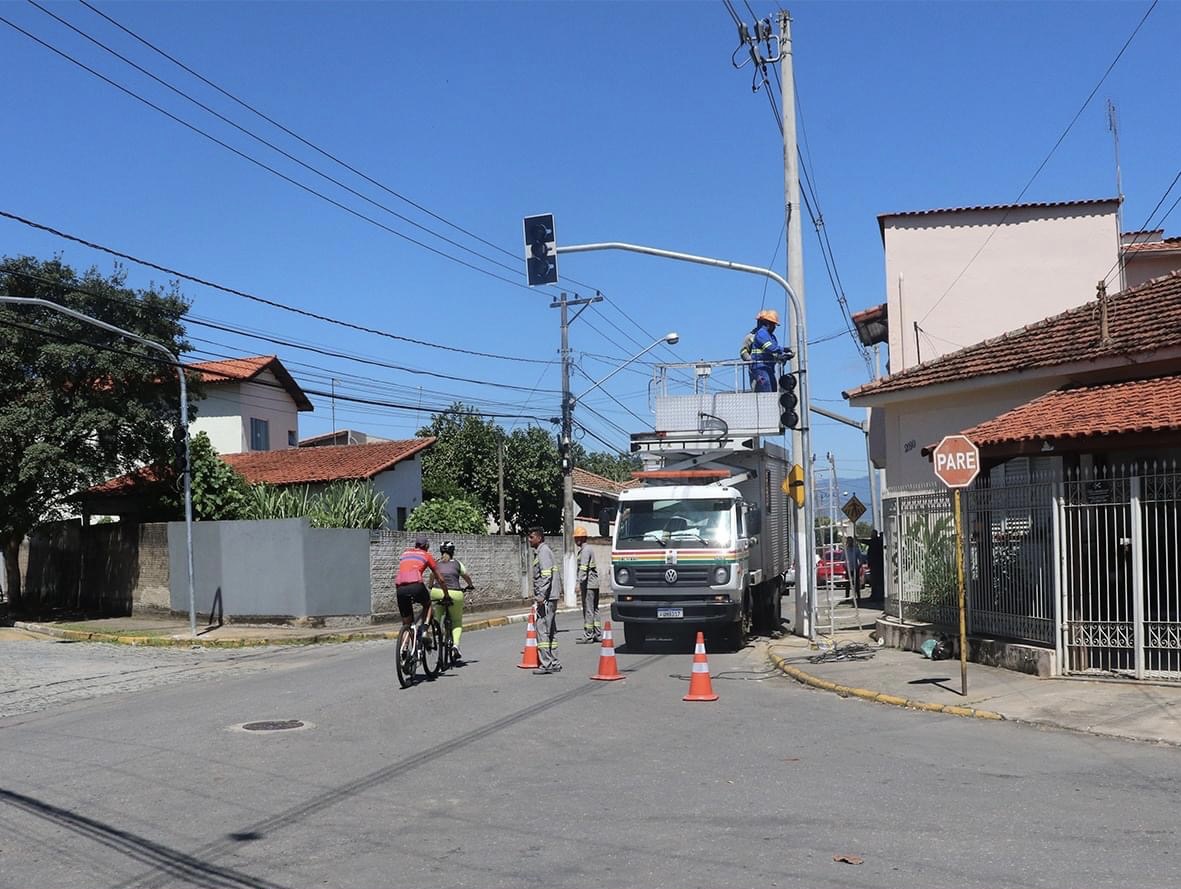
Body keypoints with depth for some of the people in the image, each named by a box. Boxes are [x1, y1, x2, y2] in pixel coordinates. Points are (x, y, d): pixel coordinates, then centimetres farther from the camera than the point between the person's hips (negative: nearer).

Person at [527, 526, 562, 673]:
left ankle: (546, 664, -10)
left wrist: (541, 596, -22)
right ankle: (554, 663, 15)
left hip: (546, 597, -10)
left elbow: (546, 575, -20)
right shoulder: (539, 551, 19)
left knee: (543, 629, -10)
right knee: (551, 631, 11)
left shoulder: (544, 551, -11)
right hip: (549, 598, 10)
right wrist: (539, 595, 20)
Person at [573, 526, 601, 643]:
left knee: (588, 610, -8)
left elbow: (583, 568, -23)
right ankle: (598, 635, 16)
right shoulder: (589, 549, 20)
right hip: (594, 584, 10)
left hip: (588, 584, -10)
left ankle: (587, 636, -7)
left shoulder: (585, 550, -11)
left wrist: (581, 581, -29)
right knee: (594, 610, 13)